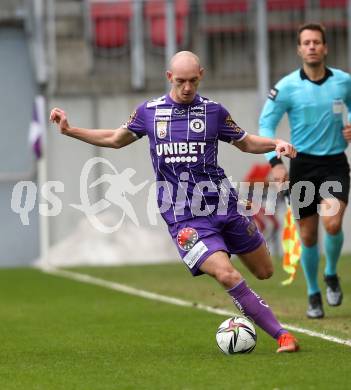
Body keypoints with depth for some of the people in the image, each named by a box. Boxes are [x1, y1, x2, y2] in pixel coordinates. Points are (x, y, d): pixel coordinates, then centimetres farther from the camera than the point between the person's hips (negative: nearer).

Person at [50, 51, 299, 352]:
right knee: (227, 275, -21)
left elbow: (246, 143, 16)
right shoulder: (149, 112, 5)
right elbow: (116, 139, 21)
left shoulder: (213, 111, 4)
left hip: (223, 206, 2)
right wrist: (70, 130, 16)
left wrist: (276, 144, -3)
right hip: (184, 219, -2)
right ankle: (282, 335, -14)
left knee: (265, 272, 6)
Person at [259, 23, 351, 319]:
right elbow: (266, 124, -2)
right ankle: (314, 295, 23)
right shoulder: (287, 86, -6)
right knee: (308, 236, 3)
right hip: (303, 164, 0)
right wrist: (275, 161, -13)